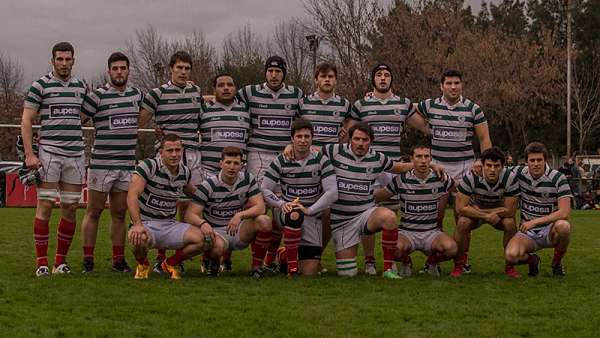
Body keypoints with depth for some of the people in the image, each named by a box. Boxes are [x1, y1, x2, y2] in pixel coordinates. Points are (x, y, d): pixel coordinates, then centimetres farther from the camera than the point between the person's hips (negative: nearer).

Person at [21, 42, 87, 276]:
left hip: (75, 154, 4)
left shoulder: (81, 87, 13)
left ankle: (61, 261, 12)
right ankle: (42, 262, -2)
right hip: (49, 153, -4)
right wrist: (29, 154, -11)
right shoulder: (40, 86, -1)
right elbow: (26, 121, -2)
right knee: (45, 205, -6)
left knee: (70, 208, 4)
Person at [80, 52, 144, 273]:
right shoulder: (97, 96, -6)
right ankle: (88, 259, 5)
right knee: (94, 211, 0)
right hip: (101, 162, -4)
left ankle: (118, 259, 13)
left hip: (128, 165, 4)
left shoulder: (137, 95, 11)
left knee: (119, 213, 9)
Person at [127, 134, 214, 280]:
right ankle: (142, 264, 0)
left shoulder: (185, 172, 5)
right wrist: (137, 224, -37)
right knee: (139, 239, -41)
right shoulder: (148, 166, -13)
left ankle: (170, 263, 11)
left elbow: (193, 192, 24)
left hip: (170, 225, 5)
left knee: (205, 239, -18)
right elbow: (132, 195, -23)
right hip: (146, 224, -5)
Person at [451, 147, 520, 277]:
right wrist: (486, 216, -33)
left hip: (499, 212, 1)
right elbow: (460, 208, -27)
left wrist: (479, 210, -24)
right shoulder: (471, 177, -28)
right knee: (463, 223, -30)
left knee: (510, 223, -29)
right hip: (474, 211, 0)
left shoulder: (510, 178, -27)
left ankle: (510, 266, -8)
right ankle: (459, 265, -10)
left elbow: (510, 211, -24)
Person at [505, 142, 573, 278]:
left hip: (549, 230, -1)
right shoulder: (520, 174, -1)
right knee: (511, 255, -30)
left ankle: (557, 262, -5)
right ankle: (533, 260, 9)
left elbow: (565, 212, -19)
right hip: (527, 233, 2)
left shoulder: (557, 178, -11)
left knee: (563, 226, -37)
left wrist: (534, 222, -23)